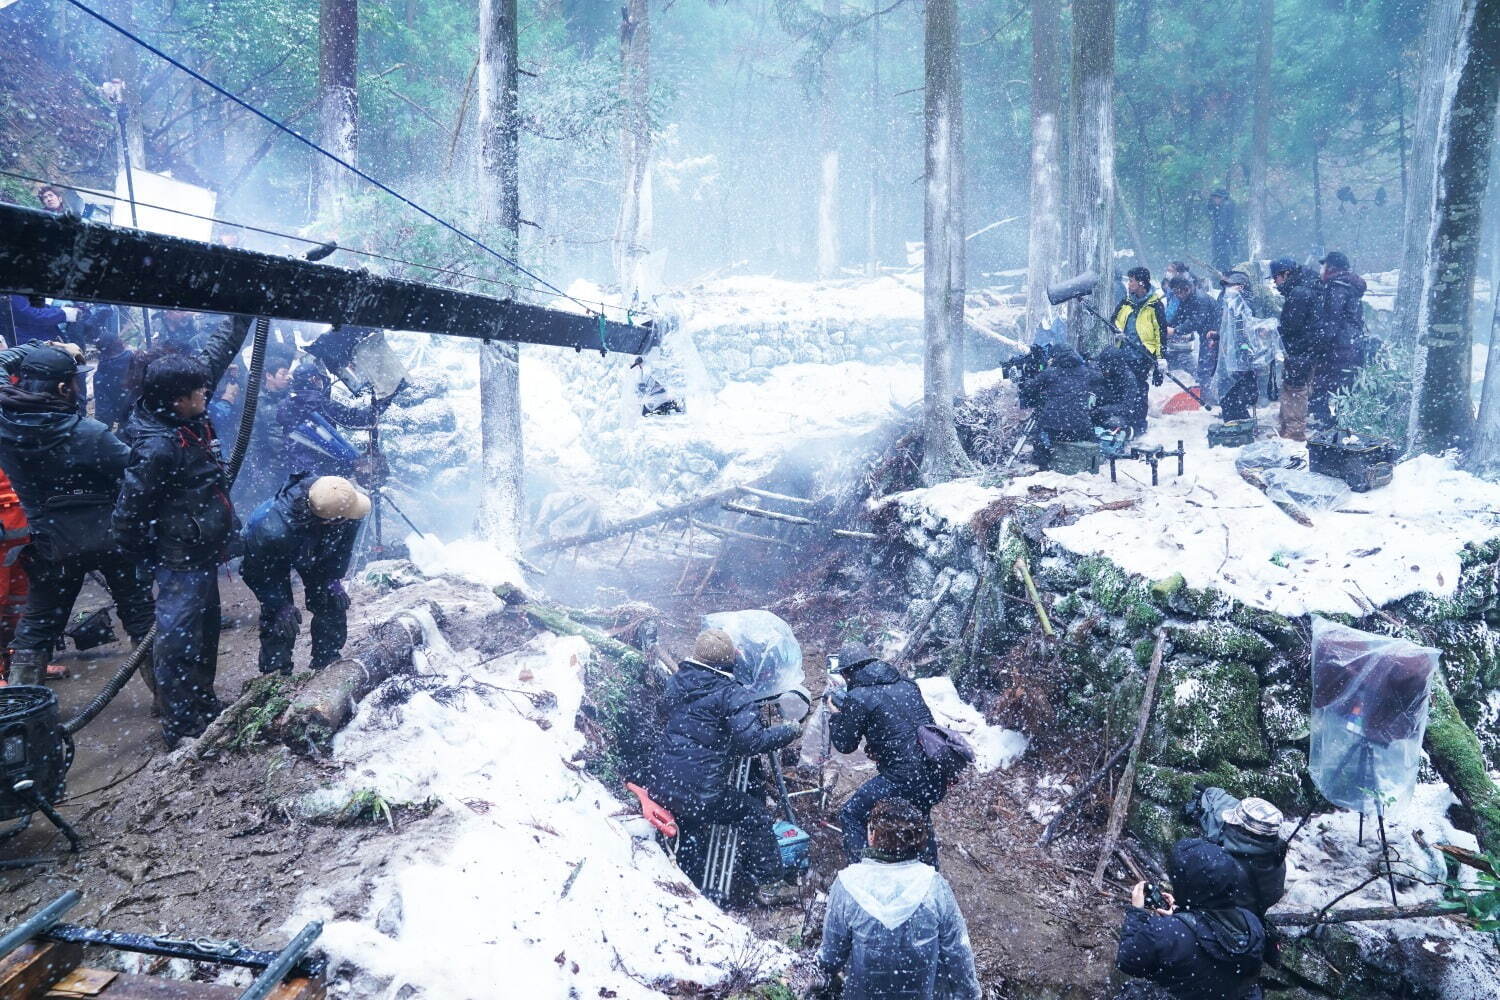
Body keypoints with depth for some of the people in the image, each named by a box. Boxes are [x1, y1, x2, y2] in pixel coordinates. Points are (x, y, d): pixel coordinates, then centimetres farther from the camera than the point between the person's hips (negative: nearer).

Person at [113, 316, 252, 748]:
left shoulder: (190, 419, -2)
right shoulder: (157, 448, -27)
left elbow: (214, 356, 11)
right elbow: (128, 515, -22)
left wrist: (241, 320, 12)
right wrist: (149, 556, -8)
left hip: (203, 553, 10)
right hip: (181, 561, -10)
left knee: (205, 630, 21)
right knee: (179, 640, 1)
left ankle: (204, 707, 37)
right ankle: (181, 727, 11)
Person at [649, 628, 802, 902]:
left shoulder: (676, 682, 5)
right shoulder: (732, 694, -14)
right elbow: (752, 741, -22)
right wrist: (790, 731, -7)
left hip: (660, 787, 6)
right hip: (701, 795, -6)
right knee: (755, 813, 14)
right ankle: (768, 882, 21)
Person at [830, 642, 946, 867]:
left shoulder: (857, 698, -9)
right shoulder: (906, 683, 10)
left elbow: (845, 745, 3)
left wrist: (835, 714, 19)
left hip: (904, 780, -7)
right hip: (936, 777, 7)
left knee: (850, 816, 10)